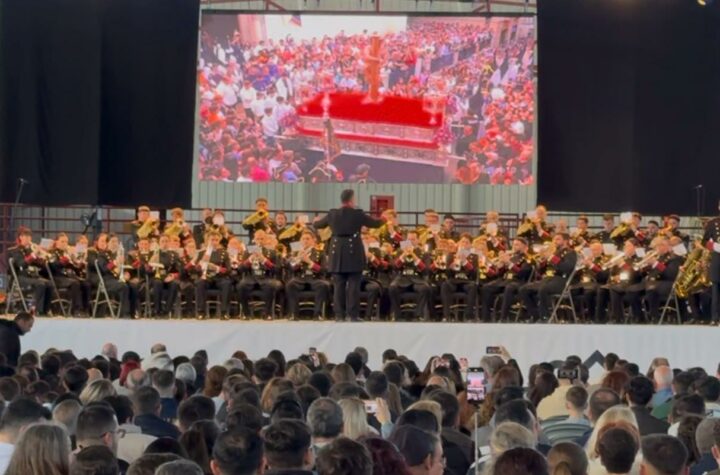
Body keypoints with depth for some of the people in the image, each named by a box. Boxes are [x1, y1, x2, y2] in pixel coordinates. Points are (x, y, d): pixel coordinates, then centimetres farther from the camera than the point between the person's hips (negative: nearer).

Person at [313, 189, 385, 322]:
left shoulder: (333, 214, 2)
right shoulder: (358, 214, -5)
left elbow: (317, 225, 18)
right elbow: (375, 223, 7)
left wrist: (316, 221, 42)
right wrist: (383, 220, 30)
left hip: (337, 253, 3)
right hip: (353, 252, -3)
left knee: (338, 285, 6)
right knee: (353, 285, 0)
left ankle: (339, 315, 4)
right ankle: (353, 315, -3)